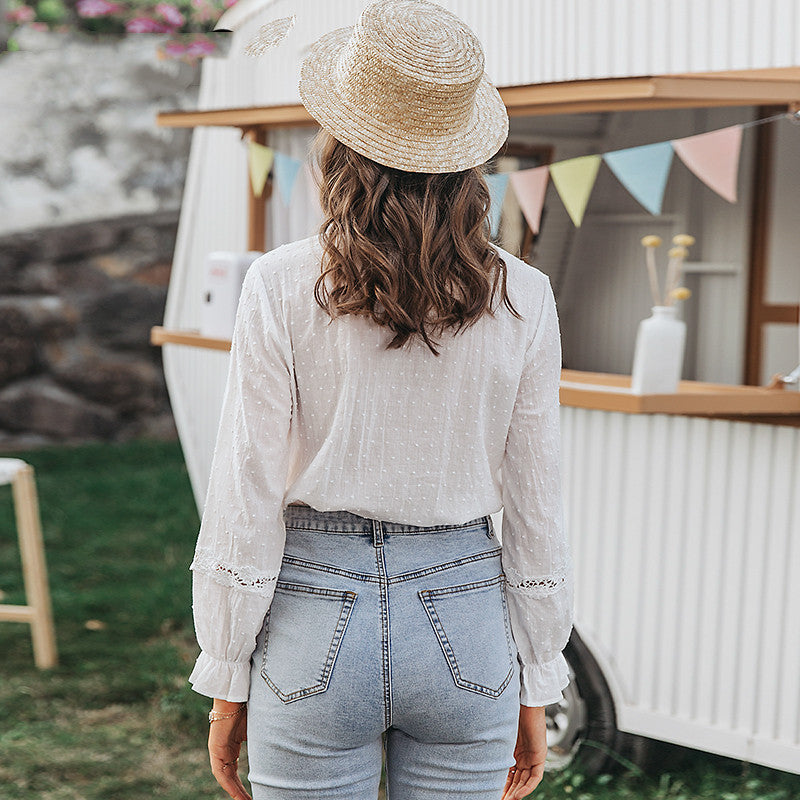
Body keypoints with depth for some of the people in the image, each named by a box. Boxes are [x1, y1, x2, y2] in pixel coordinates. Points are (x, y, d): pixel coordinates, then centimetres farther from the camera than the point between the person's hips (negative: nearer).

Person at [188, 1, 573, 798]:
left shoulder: (281, 287, -10)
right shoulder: (521, 299, -4)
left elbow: (247, 503, -8)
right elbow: (535, 510, 0)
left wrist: (225, 680, 2)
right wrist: (535, 688, 10)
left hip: (317, 621, -2)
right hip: (464, 622, 2)